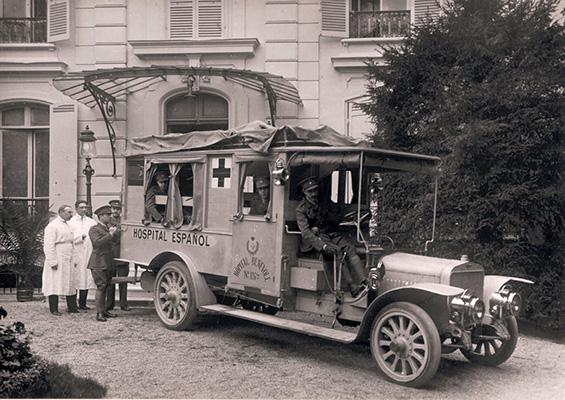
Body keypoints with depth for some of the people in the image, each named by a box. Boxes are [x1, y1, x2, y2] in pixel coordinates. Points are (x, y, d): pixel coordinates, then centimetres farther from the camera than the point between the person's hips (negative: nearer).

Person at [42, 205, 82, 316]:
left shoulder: (68, 226, 17)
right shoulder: (52, 226, -9)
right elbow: (49, 246, -14)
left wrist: (74, 260, 15)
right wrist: (53, 261, -19)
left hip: (69, 261, 8)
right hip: (58, 261, -8)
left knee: (72, 284, 7)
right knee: (55, 284, -2)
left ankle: (72, 308, 13)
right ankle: (54, 309, 5)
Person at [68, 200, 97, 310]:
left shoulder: (92, 222, 14)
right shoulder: (71, 222, 5)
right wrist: (80, 237, -13)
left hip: (89, 253, 3)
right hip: (76, 253, -3)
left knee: (87, 278, 2)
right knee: (75, 278, -4)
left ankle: (82, 303, 10)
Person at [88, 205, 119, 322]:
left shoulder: (109, 228, 18)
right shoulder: (94, 229, -6)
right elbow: (97, 242, -23)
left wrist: (114, 233, 4)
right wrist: (110, 234, -22)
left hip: (107, 263, 8)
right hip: (98, 263, -8)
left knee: (105, 286, 11)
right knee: (101, 286, -9)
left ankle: (104, 310, 19)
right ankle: (99, 313, -7)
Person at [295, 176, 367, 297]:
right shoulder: (301, 209, -6)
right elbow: (305, 233, -18)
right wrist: (323, 246, -32)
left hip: (330, 234, 5)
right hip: (316, 238, -5)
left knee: (350, 248, -20)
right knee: (337, 251, -30)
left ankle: (364, 283, -32)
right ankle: (353, 288, -34)